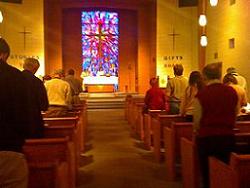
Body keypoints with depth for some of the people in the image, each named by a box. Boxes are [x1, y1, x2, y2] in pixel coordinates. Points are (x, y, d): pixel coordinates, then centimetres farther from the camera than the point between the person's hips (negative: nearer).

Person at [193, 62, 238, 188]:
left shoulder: (201, 94, -12)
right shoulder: (232, 92, -1)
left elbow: (197, 120, -6)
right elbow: (235, 116, 10)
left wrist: (196, 133, 14)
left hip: (206, 138, -3)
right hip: (228, 137, 3)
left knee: (207, 173, 12)